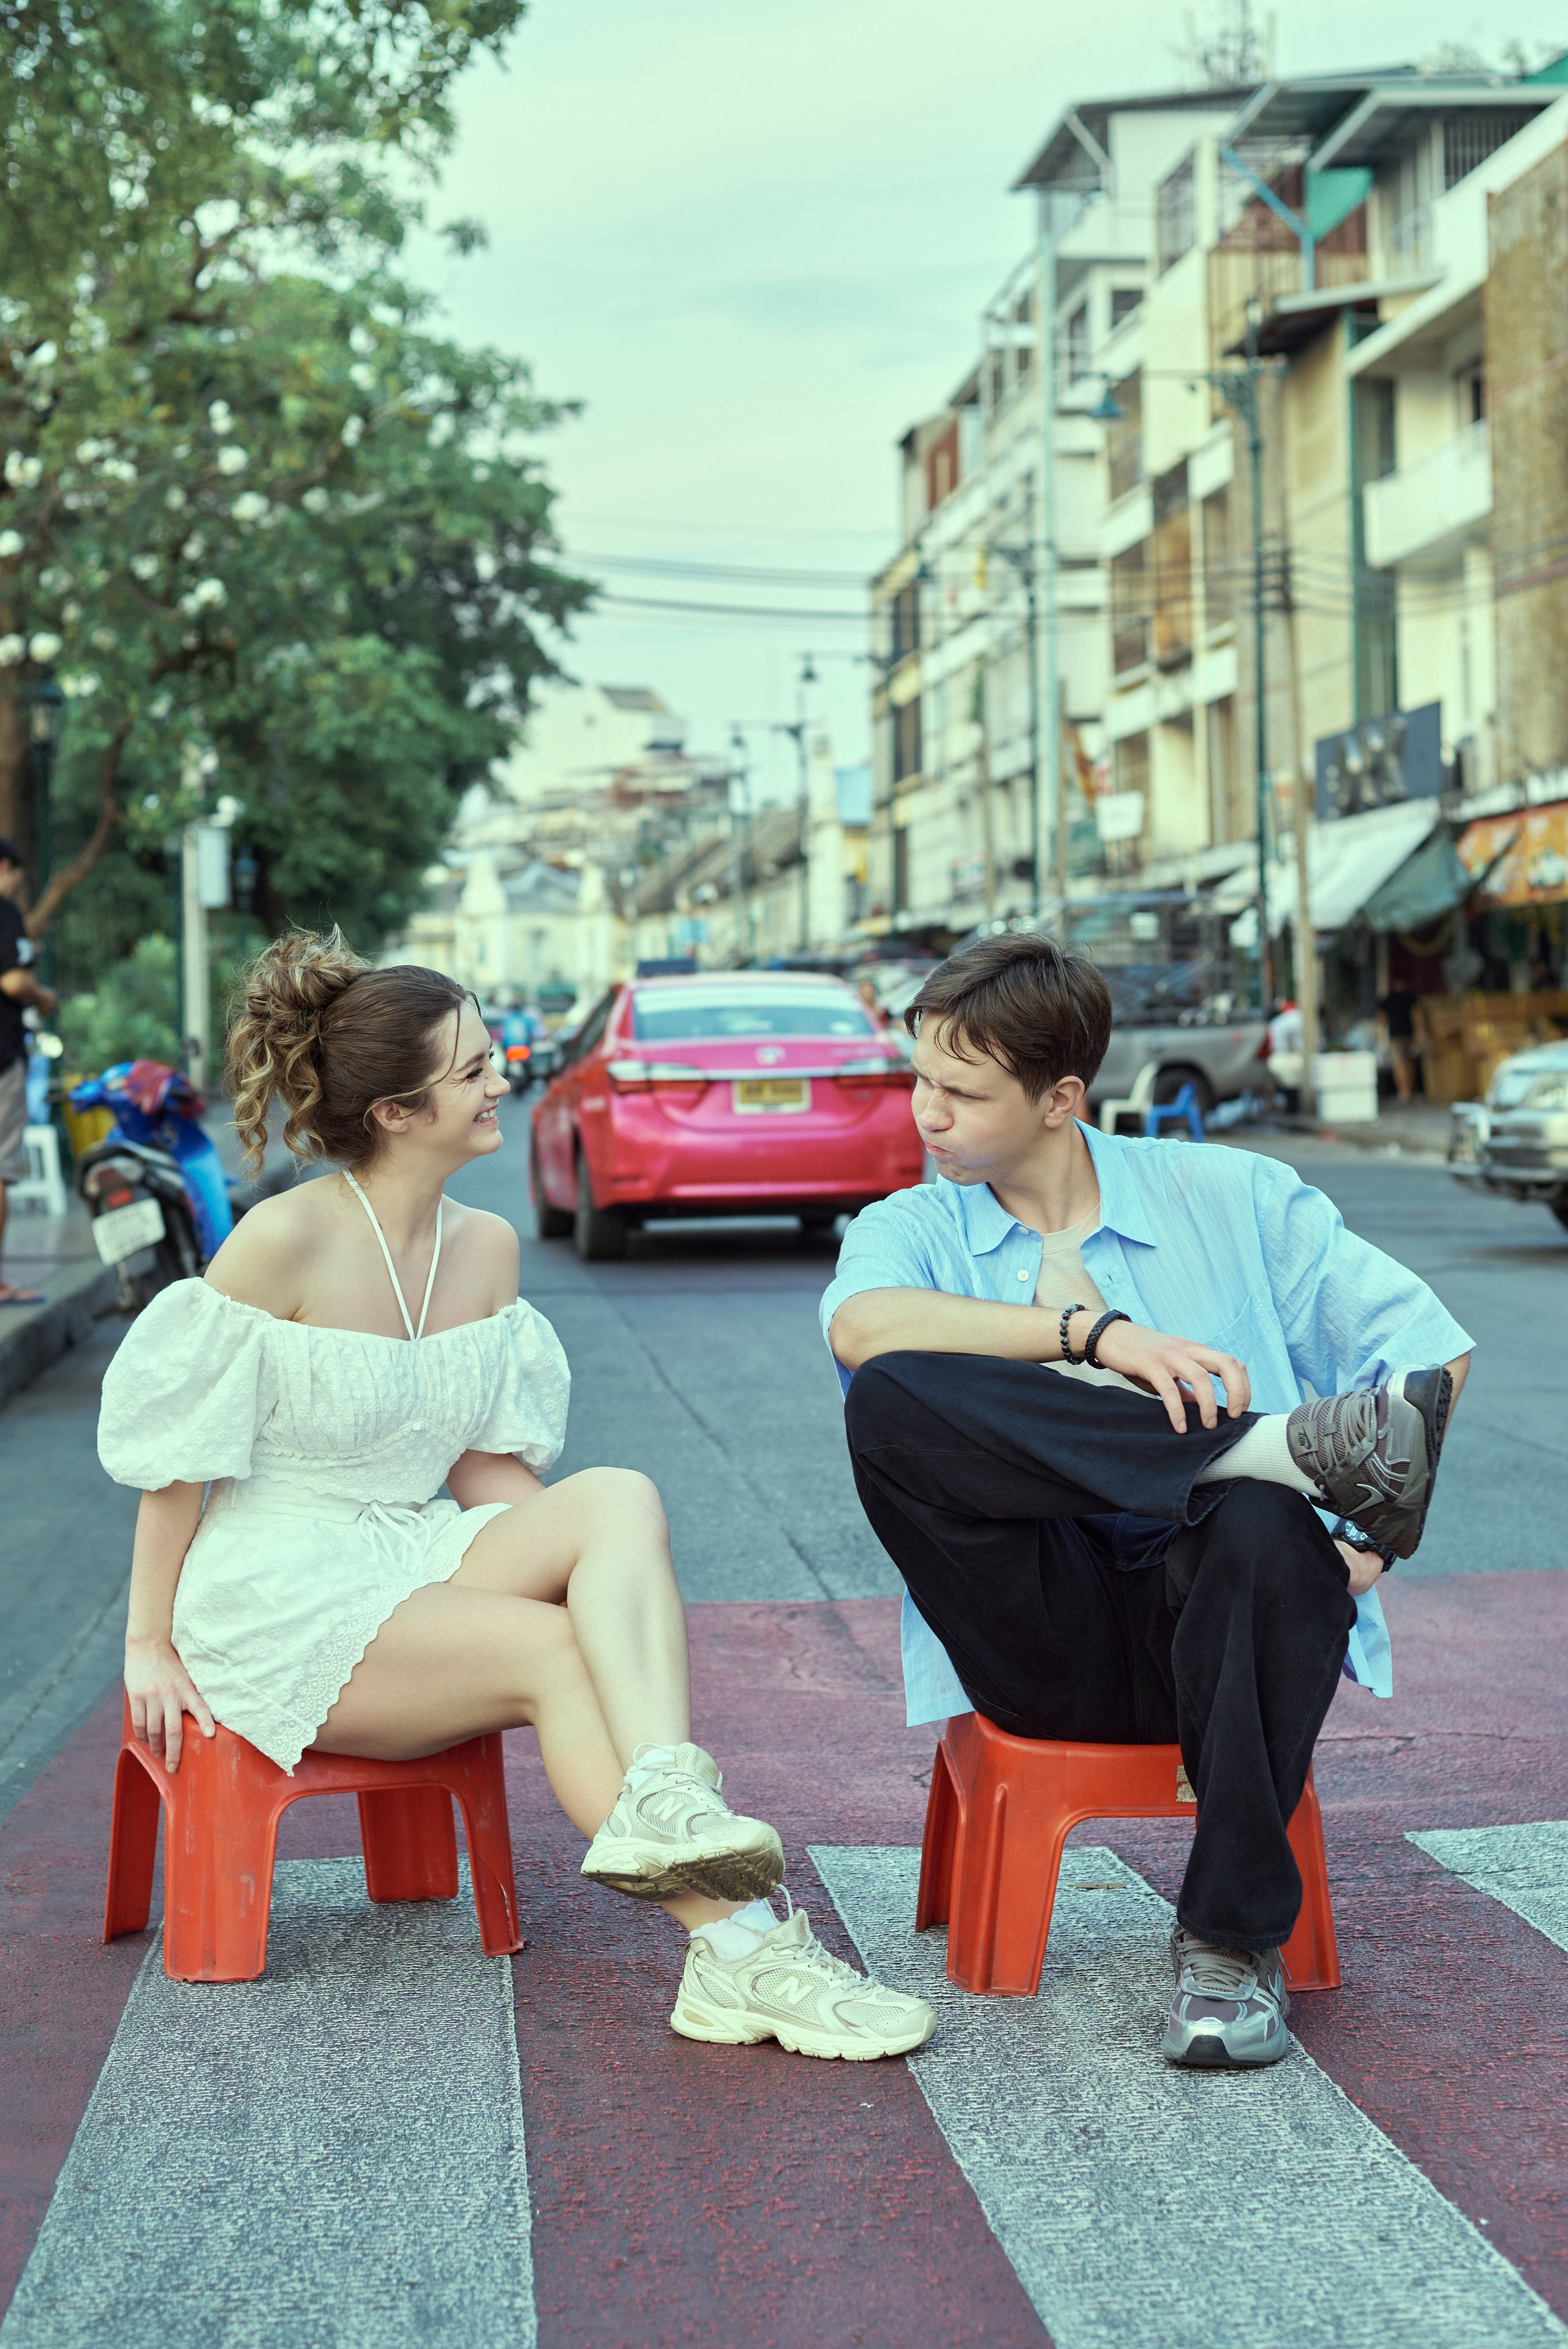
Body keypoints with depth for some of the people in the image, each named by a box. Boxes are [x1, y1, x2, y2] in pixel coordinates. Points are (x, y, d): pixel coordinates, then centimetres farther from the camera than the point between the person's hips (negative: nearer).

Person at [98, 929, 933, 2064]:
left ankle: (662, 1801, -43)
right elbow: (177, 1456, -8)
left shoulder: (487, 1247, 6)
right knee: (552, 1651, -28)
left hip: (417, 1565, 6)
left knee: (621, 1498, -23)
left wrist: (615, 1578, -3)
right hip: (275, 1600, -6)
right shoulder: (287, 1239, -13)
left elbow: (483, 1464, 11)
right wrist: (148, 1645, -7)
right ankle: (736, 1945, -33)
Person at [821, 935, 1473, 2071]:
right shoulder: (915, 1228, 11)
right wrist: (1094, 1329, -25)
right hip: (1041, 1633, 0)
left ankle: (1233, 1943, -27)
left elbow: (1429, 1349, 10)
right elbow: (861, 1327, -15)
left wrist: (1375, 1534, -6)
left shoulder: (1229, 1198, 12)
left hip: (1214, 1619, 0)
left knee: (1265, 1530, -37)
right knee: (891, 1396, -25)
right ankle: (1280, 1444, -29)